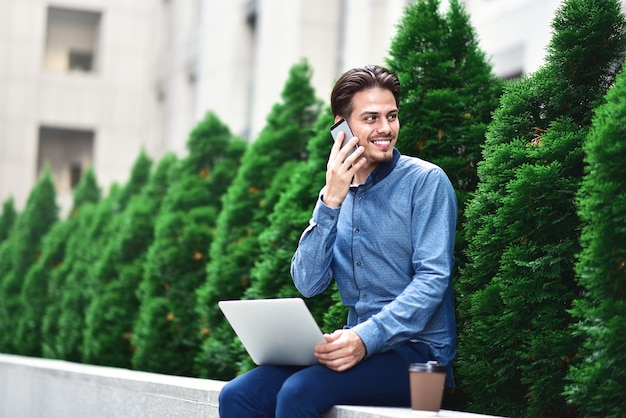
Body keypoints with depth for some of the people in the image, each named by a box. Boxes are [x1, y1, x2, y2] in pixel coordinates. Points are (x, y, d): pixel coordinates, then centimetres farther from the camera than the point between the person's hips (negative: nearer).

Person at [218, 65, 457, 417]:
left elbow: (433, 279, -13)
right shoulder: (338, 194, 12)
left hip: (416, 350, -5)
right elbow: (309, 284, 2)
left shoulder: (425, 181, -4)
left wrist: (367, 338, -26)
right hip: (356, 348, 5)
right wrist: (330, 202, -8)